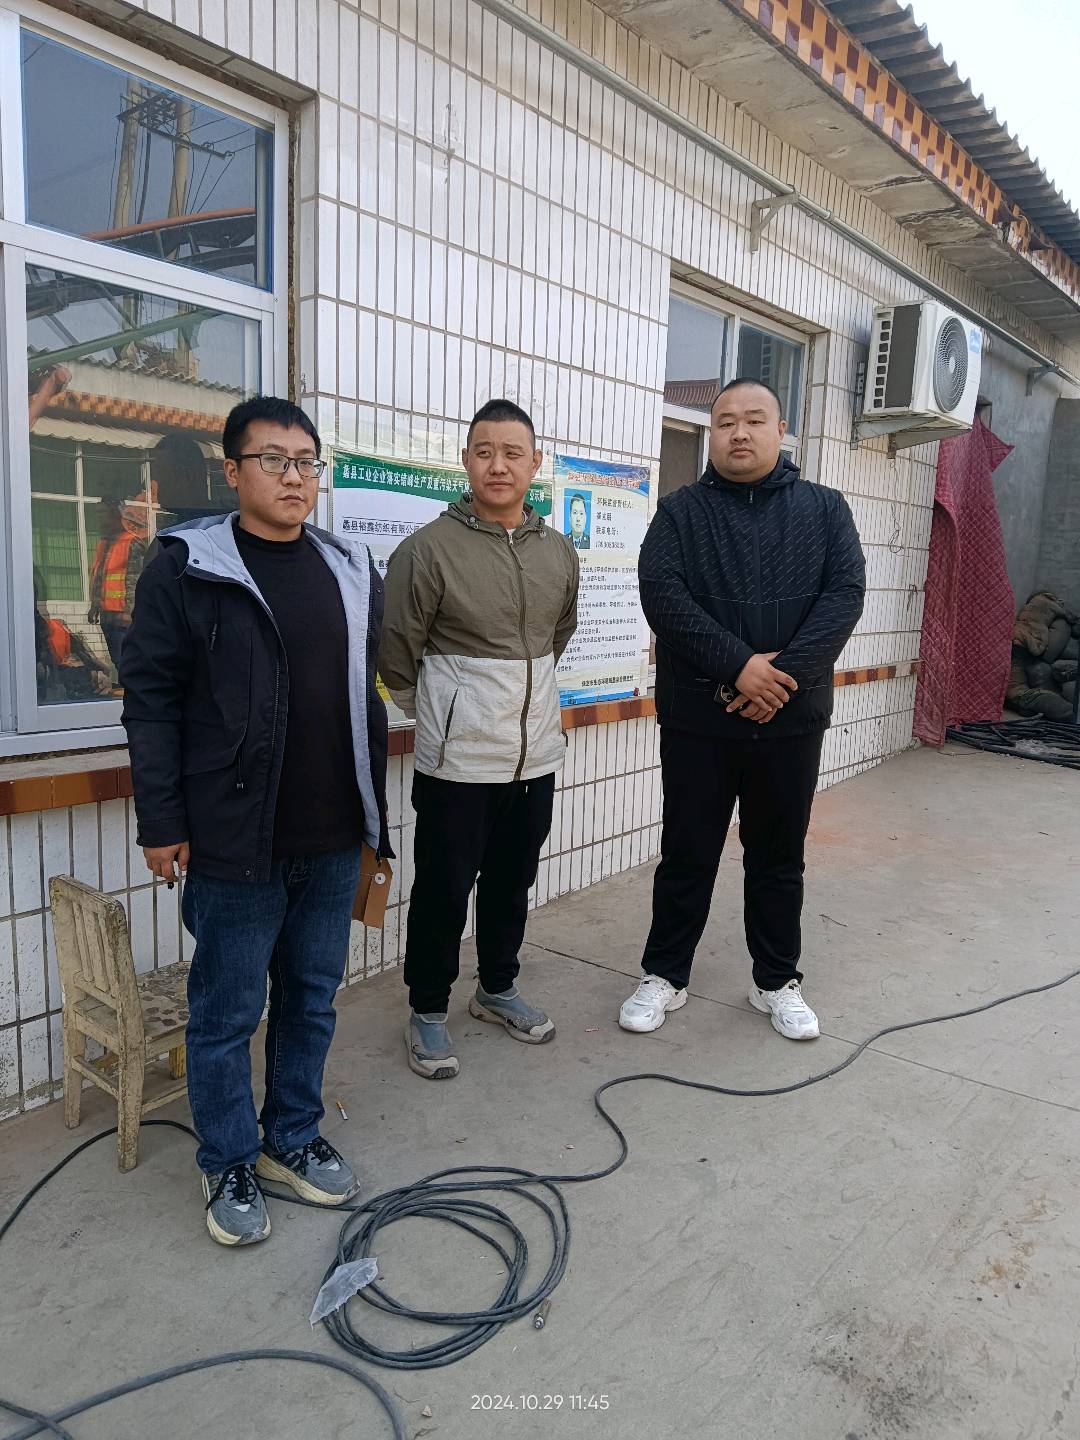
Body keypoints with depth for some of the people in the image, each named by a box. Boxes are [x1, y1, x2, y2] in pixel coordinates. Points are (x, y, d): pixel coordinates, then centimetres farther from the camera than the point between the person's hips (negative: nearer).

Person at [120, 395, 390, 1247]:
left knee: (313, 996, 16)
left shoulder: (353, 571, 9)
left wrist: (373, 806, 13)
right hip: (234, 841, -4)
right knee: (226, 1013, 9)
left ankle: (293, 1139, 36)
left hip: (334, 840, 5)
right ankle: (229, 1167, 29)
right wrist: (162, 822, -9)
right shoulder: (187, 569, -5)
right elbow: (151, 699, -6)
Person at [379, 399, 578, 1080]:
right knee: (444, 889, 7)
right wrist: (435, 715, 4)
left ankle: (499, 987, 40)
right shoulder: (430, 548, -12)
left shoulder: (559, 552, 4)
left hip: (536, 755, 5)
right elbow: (397, 654, -6)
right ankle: (428, 1010, 26)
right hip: (457, 761, -5)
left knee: (513, 881, 19)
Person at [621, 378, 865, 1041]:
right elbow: (661, 591, -12)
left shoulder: (825, 508, 7)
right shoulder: (681, 511, 3)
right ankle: (665, 975, 26)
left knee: (779, 858, 14)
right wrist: (738, 665, -22)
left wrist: (786, 672, -18)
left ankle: (778, 982, 30)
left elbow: (846, 593, -5)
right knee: (687, 855, 9)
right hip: (697, 719, -1)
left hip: (792, 719, 1)